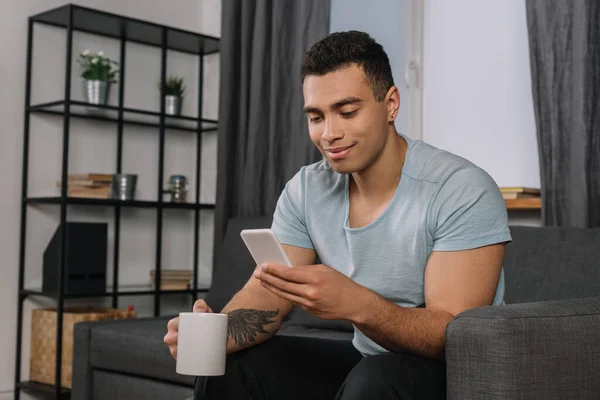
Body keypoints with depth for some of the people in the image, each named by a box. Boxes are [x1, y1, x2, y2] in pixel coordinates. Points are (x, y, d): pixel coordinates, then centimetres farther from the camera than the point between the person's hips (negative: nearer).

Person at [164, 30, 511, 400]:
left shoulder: (463, 192, -20)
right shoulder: (307, 190, -2)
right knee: (227, 367, -7)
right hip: (366, 362, 5)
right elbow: (265, 294, -5)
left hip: (458, 370, -5)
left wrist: (357, 304, -42)